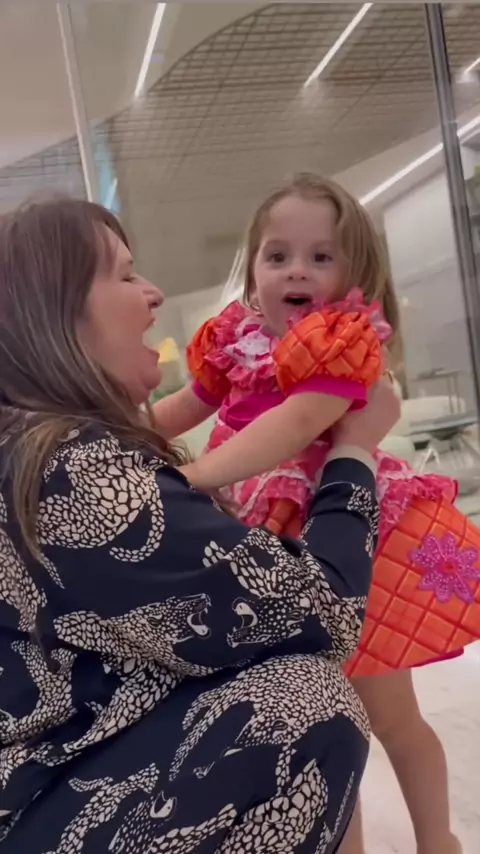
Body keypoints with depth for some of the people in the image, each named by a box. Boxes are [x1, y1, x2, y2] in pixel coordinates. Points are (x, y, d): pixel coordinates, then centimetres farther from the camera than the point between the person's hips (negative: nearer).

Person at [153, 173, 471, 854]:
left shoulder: (345, 342, -17)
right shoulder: (238, 340, 3)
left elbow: (296, 424, -34)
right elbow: (187, 406, 19)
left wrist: (189, 478, -41)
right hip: (280, 547, 6)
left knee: (388, 713, 10)